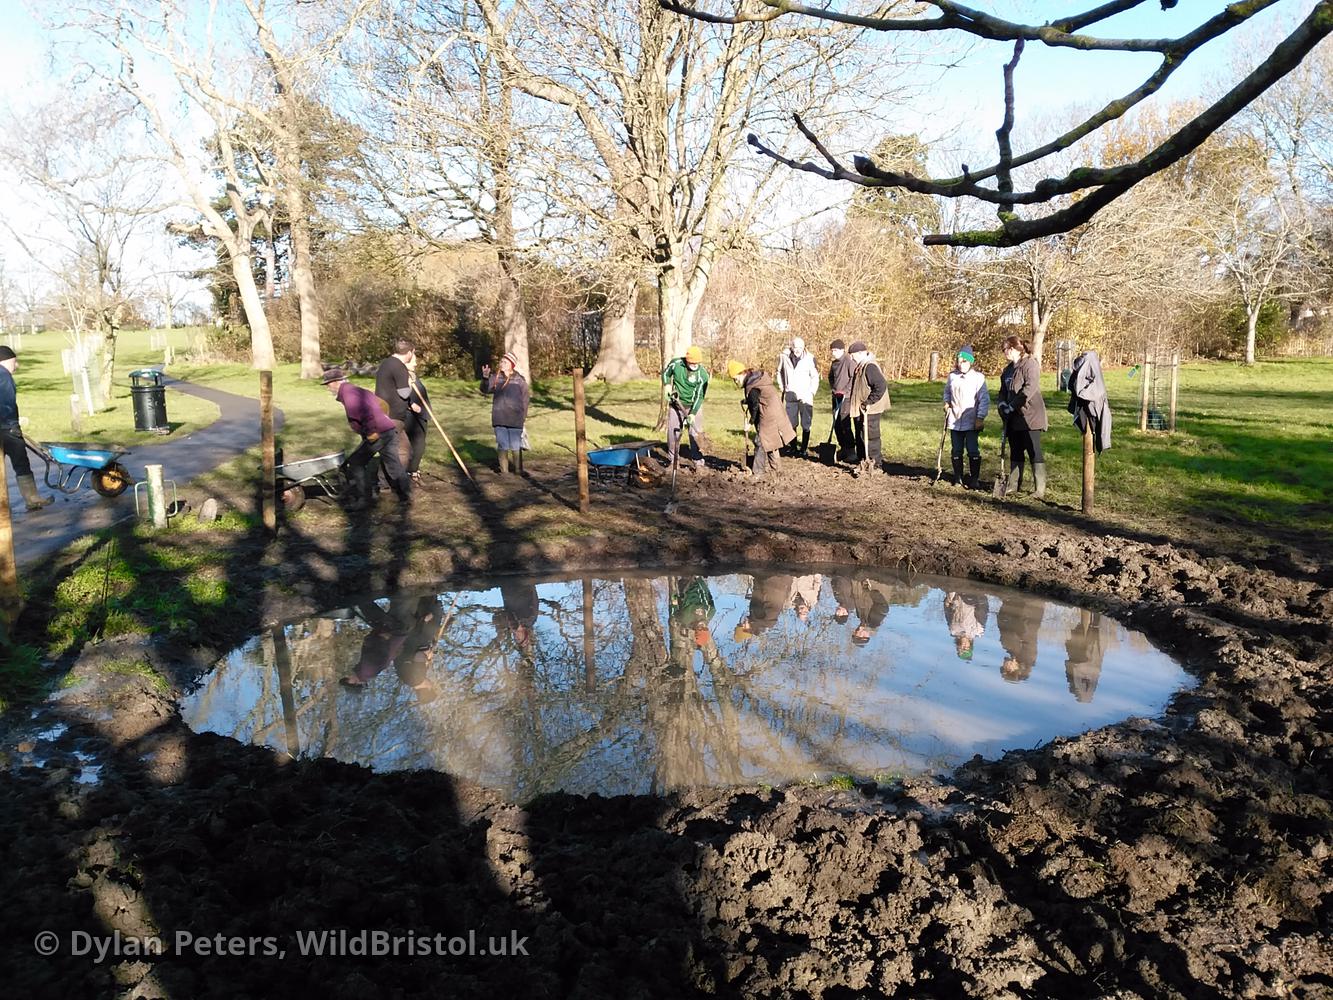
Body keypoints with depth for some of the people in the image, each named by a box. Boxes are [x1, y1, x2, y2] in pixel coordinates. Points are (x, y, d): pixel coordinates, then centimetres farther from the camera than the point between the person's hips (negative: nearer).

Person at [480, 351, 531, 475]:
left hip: (515, 419, -2)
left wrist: (523, 415, 2)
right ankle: (503, 469, 17)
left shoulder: (519, 380, -1)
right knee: (502, 445, 8)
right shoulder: (495, 378, 4)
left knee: (515, 446, 1)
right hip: (499, 419, 2)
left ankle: (518, 469, 12)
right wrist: (485, 378, -27)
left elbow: (526, 398, 5)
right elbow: (485, 390, -8)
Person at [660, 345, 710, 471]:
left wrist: (693, 414, -23)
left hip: (693, 406, -2)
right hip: (676, 404, 2)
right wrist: (667, 385, -10)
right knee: (673, 433, 5)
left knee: (696, 434, -6)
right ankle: (674, 460, 19)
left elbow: (699, 396, -17)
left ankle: (699, 462, 2)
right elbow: (665, 373, 8)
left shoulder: (703, 374, -19)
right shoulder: (675, 363, -14)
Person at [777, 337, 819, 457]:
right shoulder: (784, 357, 0)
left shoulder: (809, 358, -9)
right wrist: (782, 387, 11)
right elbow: (780, 372, 17)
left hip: (805, 397, -3)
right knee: (791, 423, 9)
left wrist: (811, 393, -11)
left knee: (805, 424, 1)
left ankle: (804, 448, 10)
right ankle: (793, 447, 21)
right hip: (790, 396, 3)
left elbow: (815, 377, -3)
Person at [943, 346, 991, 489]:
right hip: (954, 421, 4)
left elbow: (984, 399, -7)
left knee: (973, 450, -3)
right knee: (956, 450, 9)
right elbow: (947, 392, 23)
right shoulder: (952, 376, 5)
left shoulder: (978, 377, -7)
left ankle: (974, 479, 6)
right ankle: (958, 478, 19)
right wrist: (947, 403, 4)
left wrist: (980, 418, -11)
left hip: (971, 422, -4)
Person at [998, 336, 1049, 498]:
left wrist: (1012, 406, -21)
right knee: (1016, 453, 14)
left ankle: (1040, 489, -3)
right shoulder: (1008, 369, 16)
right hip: (1013, 418, 9)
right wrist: (1003, 404, -1)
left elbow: (1030, 388, -22)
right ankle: (1013, 484, 22)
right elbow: (1003, 390, 20)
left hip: (1029, 416, -9)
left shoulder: (1030, 364, -11)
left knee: (1034, 453, -6)